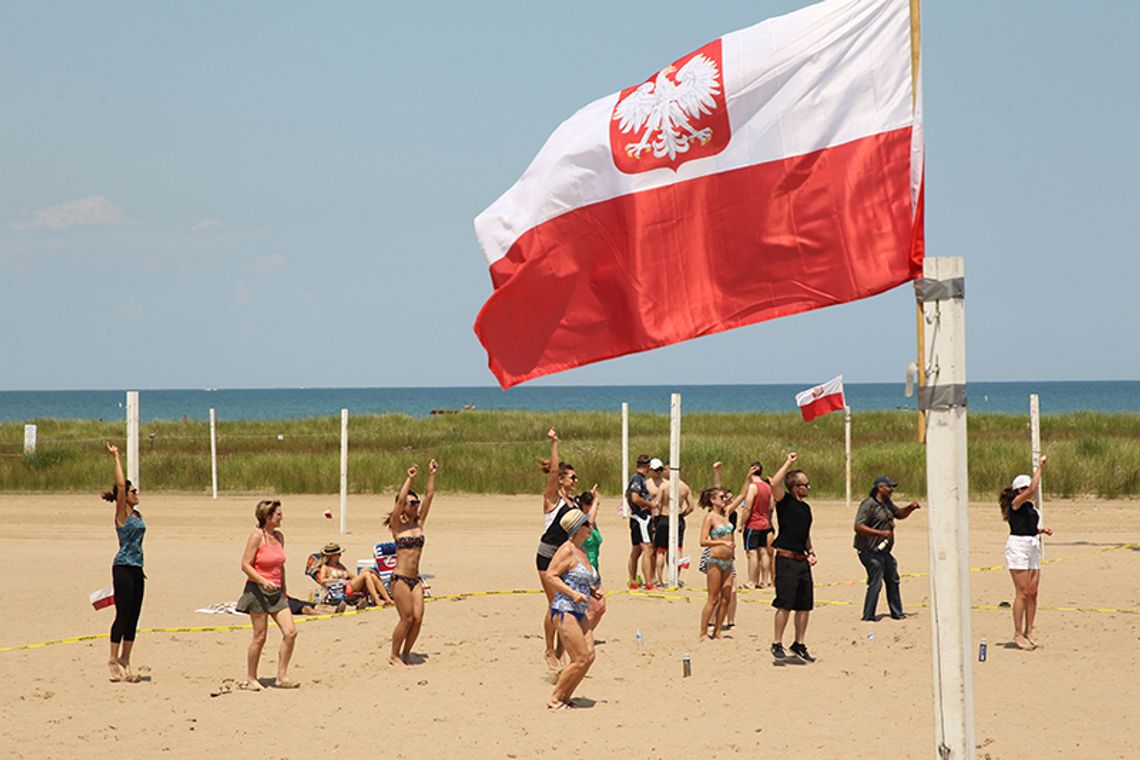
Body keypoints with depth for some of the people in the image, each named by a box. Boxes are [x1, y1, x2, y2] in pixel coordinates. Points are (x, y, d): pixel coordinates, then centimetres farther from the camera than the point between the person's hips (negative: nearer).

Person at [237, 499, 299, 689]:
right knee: (260, 637, -3)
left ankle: (282, 676, 3)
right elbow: (245, 565, -13)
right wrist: (263, 581, -25)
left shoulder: (279, 536, 12)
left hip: (276, 592, 7)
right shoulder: (257, 537, -10)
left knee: (291, 633, -4)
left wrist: (284, 591, 21)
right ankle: (250, 678, 10)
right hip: (257, 591, -7)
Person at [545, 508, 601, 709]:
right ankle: (555, 699, -1)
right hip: (564, 611, -9)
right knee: (580, 659, -12)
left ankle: (564, 698, 9)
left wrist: (592, 591, 11)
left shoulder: (582, 553, 16)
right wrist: (573, 594, -22)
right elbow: (551, 575, -18)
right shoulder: (567, 550, -12)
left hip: (579, 613, 9)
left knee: (589, 656, 0)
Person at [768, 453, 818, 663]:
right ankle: (777, 644, -3)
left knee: (805, 605, 8)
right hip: (786, 559, -7)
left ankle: (799, 644, 19)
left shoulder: (806, 508, 17)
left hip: (802, 561, 7)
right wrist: (788, 463, -16)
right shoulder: (785, 502, -5)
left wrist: (810, 552, 12)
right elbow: (775, 484, -25)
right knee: (785, 604, -10)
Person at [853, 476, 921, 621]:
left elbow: (899, 514, 31)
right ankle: (868, 617, -6)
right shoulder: (868, 505, -17)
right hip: (871, 552, -10)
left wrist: (910, 508, 10)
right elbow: (858, 527, -24)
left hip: (884, 551, 10)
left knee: (893, 581, 18)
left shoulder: (887, 503, 14)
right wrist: (881, 533, -27)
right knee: (875, 583, -11)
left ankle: (897, 613, 32)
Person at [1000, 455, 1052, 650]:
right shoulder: (1016, 503, -9)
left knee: (1032, 592, 6)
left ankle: (1028, 632, 12)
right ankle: (1018, 634, -4)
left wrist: (1042, 530, 8)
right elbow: (1032, 489, -24)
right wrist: (1039, 467, -17)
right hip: (1018, 547, -8)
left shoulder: (1029, 506, 16)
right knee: (1022, 592, -8)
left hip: (1032, 548, 8)